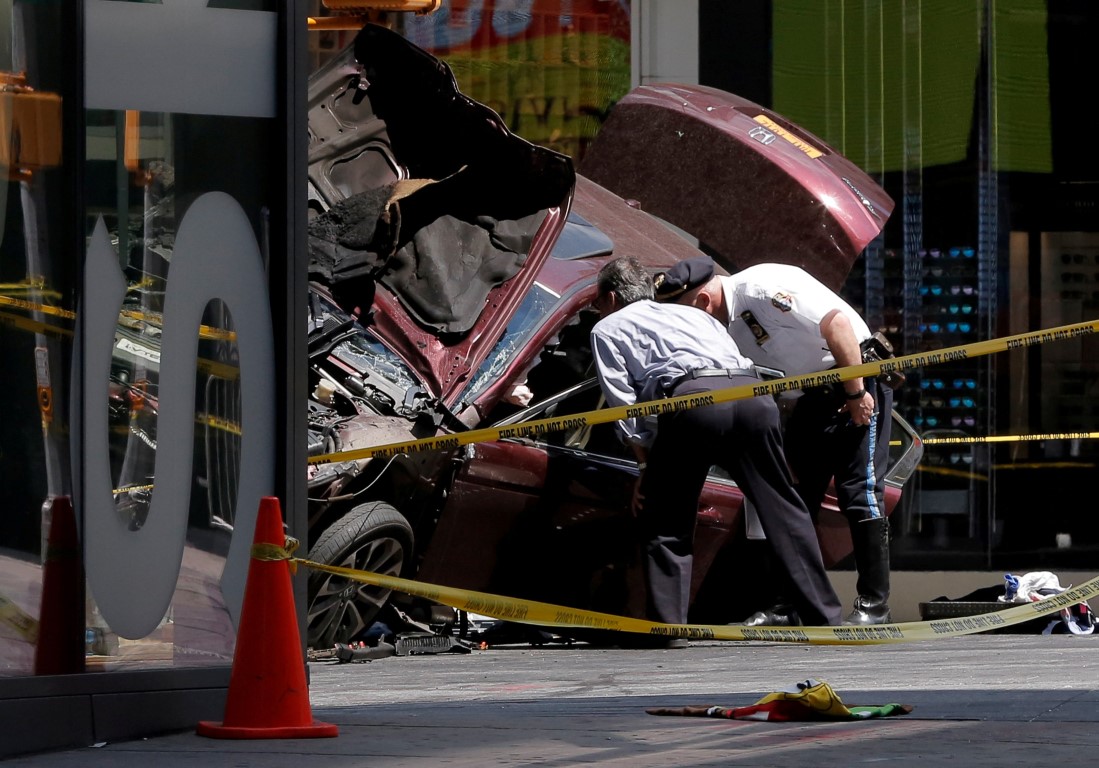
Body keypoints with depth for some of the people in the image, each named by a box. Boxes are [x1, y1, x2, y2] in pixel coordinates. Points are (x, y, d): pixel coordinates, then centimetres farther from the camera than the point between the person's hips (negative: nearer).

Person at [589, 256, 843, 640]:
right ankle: (826, 617, 8)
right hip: (753, 393, 4)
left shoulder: (608, 328, 25)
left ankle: (668, 627, 1)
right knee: (784, 509, 11)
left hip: (693, 396, -4)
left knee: (664, 525, 8)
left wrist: (646, 464, 16)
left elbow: (622, 400, 14)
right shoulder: (693, 313, 40)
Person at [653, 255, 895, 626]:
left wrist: (856, 392, -21)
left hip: (857, 378, -9)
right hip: (813, 397, 9)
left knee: (859, 491, -11)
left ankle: (874, 605, -8)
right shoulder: (724, 327, 6)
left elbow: (836, 321, -25)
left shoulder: (763, 287, -21)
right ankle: (786, 605, 9)